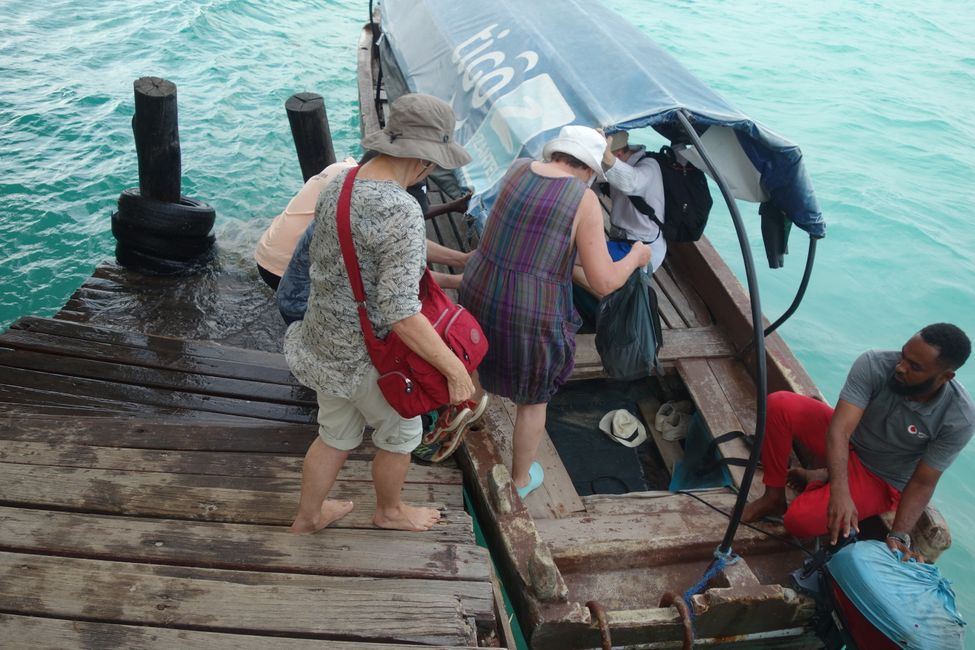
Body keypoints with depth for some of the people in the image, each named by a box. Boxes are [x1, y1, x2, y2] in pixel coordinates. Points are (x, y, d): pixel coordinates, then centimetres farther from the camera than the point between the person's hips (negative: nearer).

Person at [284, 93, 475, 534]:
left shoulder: (339, 184, -3)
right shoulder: (402, 212, -30)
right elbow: (401, 315, -33)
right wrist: (454, 368, -24)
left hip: (324, 340, 8)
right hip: (369, 356, -7)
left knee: (336, 436, 28)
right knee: (401, 433, 22)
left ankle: (307, 517, 47)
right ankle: (389, 511, 47)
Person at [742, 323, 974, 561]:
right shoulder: (873, 364, -26)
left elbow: (922, 483, -18)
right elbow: (839, 430, -32)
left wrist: (899, 536, -31)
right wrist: (840, 492, -46)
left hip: (881, 480, -2)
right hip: (846, 444, 3)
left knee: (799, 521, -26)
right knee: (778, 404, -24)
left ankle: (825, 479, 10)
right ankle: (774, 496, -5)